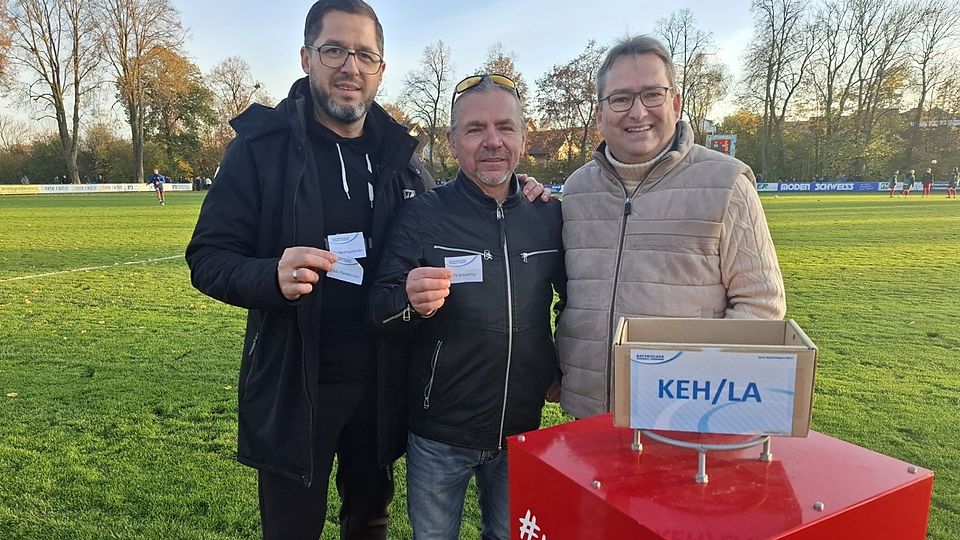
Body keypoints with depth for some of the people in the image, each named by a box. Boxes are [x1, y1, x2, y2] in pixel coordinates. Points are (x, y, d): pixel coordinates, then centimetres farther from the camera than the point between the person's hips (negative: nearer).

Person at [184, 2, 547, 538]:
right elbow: (208, 257, -9)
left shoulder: (401, 155, 4)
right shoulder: (263, 146, -7)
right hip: (294, 386, -3)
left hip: (385, 384, 4)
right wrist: (272, 277, -30)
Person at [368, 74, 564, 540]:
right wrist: (411, 303, -34)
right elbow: (379, 309, -14)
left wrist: (561, 369, 5)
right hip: (438, 435, -2)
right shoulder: (421, 216, -10)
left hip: (523, 428, 3)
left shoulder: (549, 217, -1)